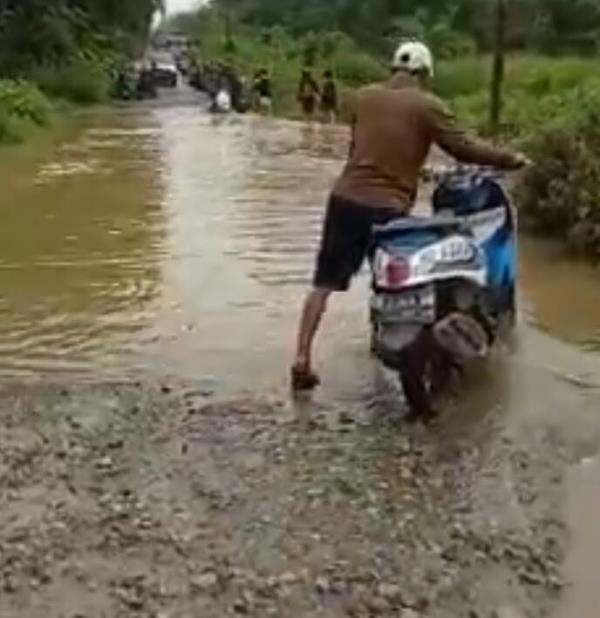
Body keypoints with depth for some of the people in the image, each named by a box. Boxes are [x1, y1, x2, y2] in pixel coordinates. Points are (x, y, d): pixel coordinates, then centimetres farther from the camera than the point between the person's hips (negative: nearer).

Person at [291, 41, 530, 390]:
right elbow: (464, 149, -4)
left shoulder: (364, 97, 10)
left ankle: (302, 361, 5)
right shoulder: (428, 106, -4)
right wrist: (511, 160, 9)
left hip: (347, 199, 4)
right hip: (388, 209, -3)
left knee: (324, 284, 9)